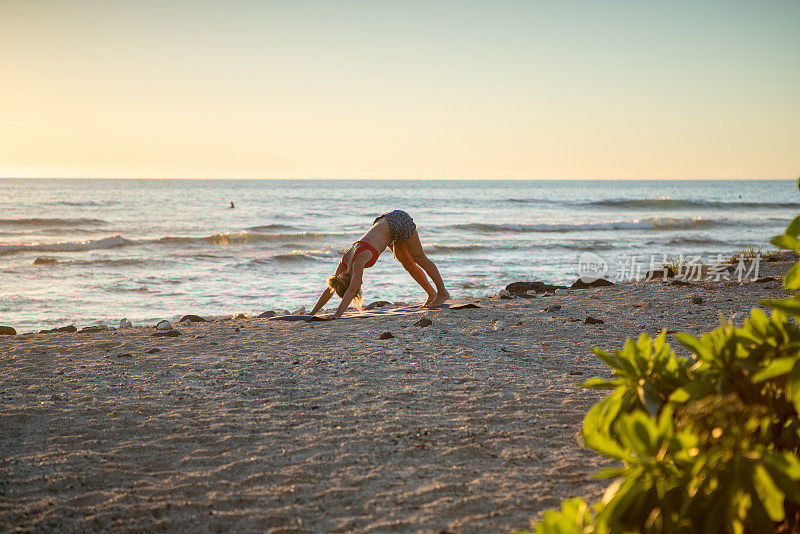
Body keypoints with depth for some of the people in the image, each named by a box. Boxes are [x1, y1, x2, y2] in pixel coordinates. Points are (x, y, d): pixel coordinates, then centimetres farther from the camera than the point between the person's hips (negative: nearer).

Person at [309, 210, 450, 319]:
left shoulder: (358, 262, -29)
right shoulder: (345, 262, -7)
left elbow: (351, 290, -36)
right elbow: (329, 290, -1)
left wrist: (337, 314, -41)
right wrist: (311, 314, -4)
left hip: (399, 221, -7)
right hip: (386, 224, 7)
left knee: (419, 258, 6)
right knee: (407, 263, 15)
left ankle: (442, 292, 20)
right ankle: (431, 294, 29)